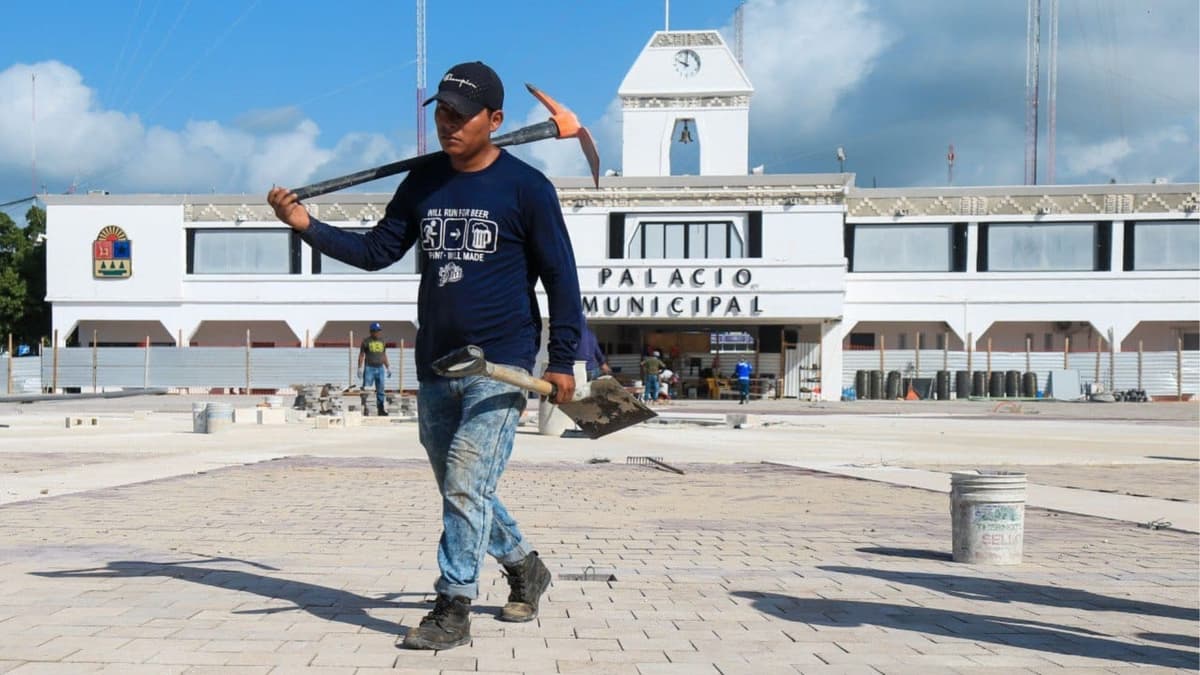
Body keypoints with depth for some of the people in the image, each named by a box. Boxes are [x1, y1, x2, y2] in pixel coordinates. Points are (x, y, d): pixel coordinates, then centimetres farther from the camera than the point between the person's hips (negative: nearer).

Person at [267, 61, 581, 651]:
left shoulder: (526, 187, -6)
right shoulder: (423, 183, 9)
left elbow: (560, 277, -4)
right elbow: (376, 251, 9)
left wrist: (562, 361, -7)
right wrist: (309, 226, -5)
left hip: (500, 366, -6)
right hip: (435, 368, 6)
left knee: (466, 485, -12)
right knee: (460, 491, 16)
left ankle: (453, 608, -3)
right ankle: (524, 567, 37)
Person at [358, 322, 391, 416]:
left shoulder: (382, 341, 13)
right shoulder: (366, 341, -1)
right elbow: (361, 355, 0)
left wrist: (388, 367, 16)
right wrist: (360, 368, -7)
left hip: (380, 368, 5)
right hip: (369, 368, -5)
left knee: (380, 390, 8)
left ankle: (381, 409, 14)